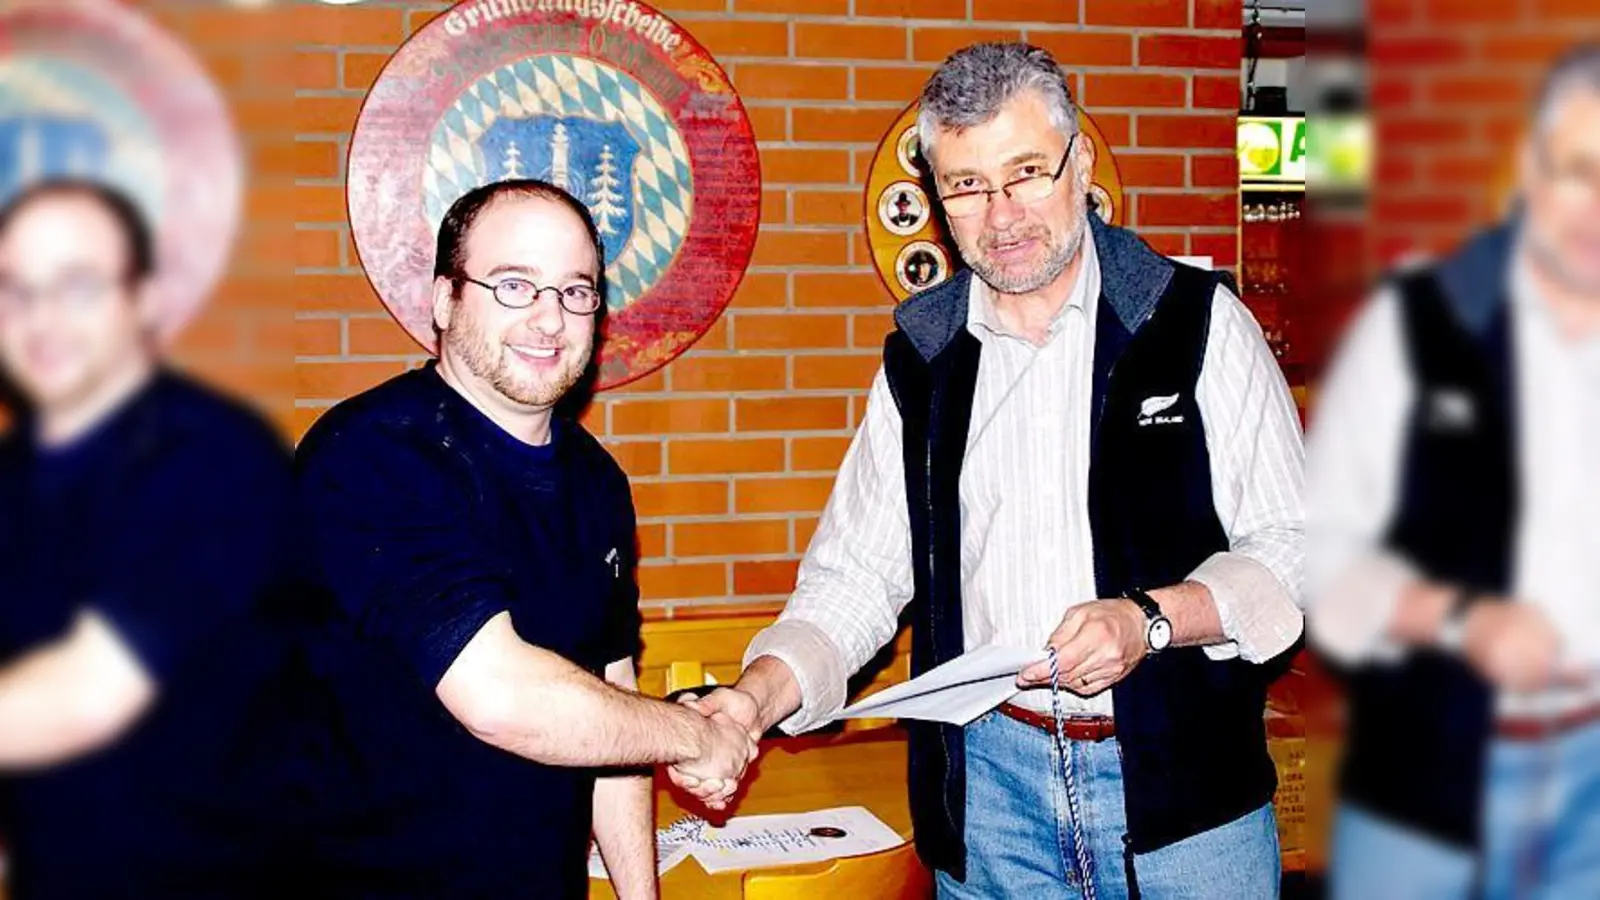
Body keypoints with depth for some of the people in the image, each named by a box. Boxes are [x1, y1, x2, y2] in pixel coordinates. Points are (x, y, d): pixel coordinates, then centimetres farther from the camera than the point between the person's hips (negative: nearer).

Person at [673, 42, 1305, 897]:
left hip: (1181, 785, -3)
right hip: (988, 786, 3)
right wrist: (758, 694, -10)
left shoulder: (1197, 321, -3)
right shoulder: (922, 358, 7)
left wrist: (1151, 619, -21)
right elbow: (858, 573, 7)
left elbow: (1292, 549, -5)